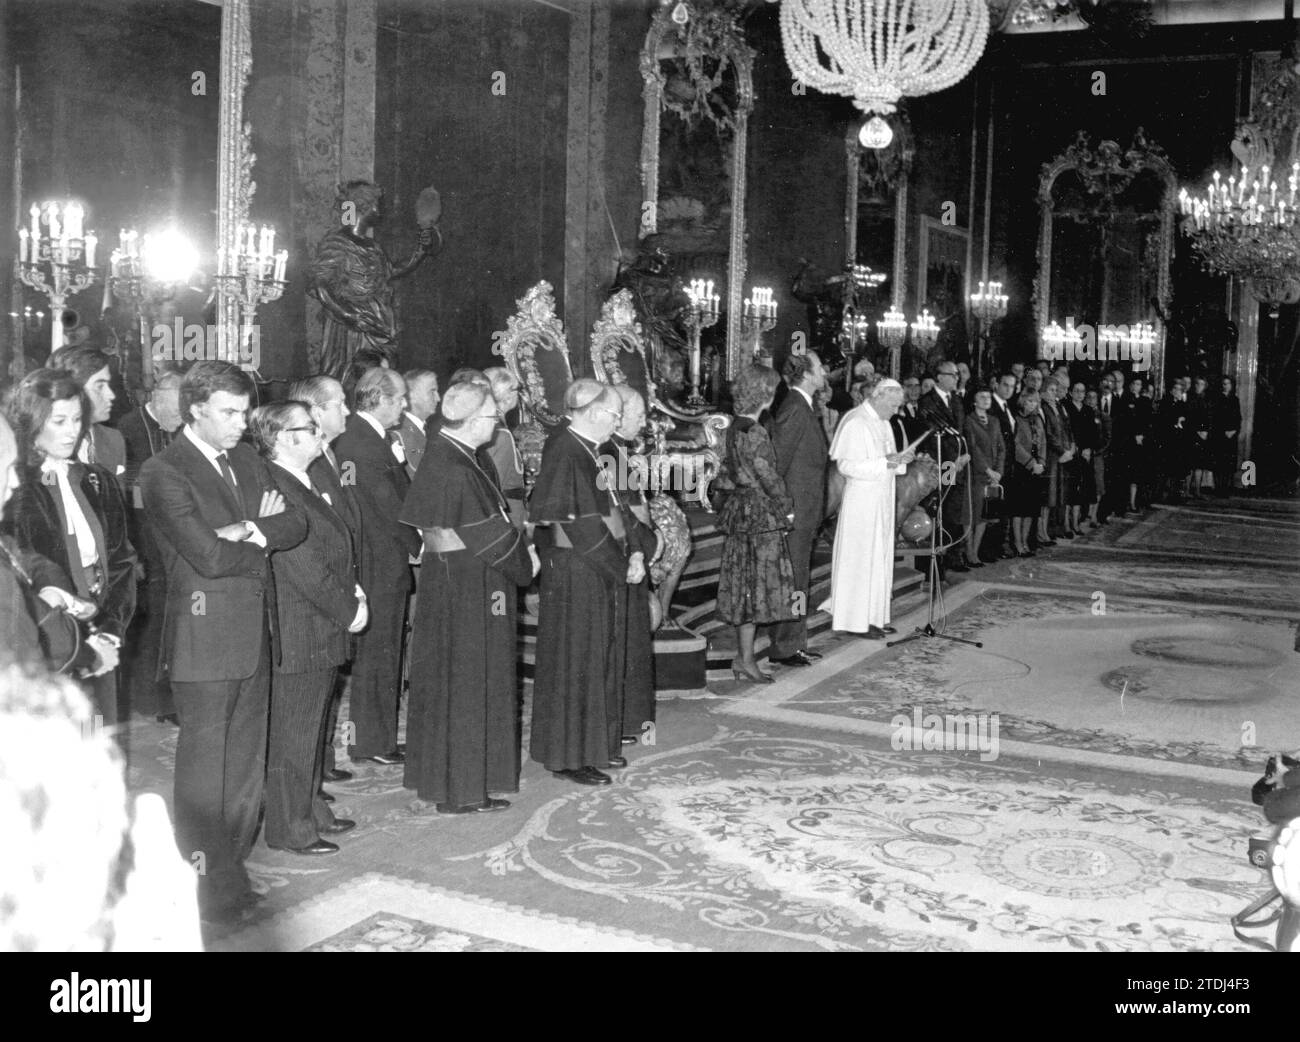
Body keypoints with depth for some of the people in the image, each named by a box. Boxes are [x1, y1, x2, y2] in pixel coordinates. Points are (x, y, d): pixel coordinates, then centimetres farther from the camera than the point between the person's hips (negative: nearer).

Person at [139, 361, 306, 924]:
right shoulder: (163, 472, -10)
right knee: (204, 764, 0)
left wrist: (249, 531, -12)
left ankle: (232, 868, 23)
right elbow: (209, 555, -19)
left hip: (255, 632, 7)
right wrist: (261, 534, -3)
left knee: (246, 760, 12)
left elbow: (295, 524, 6)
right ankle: (206, 883, 9)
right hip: (205, 635, -7)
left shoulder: (246, 460, 14)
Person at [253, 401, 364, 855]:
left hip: (323, 630, 10)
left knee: (312, 727, 20)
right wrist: (349, 610, -14)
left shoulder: (307, 485, 12)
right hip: (297, 634, -10)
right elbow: (305, 568, -22)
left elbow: (335, 551, 20)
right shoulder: (275, 488, -20)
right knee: (292, 733, 1)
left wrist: (353, 589, 5)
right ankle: (290, 829, 12)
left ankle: (311, 811, 33)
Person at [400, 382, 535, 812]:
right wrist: (524, 560, -3)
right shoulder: (454, 469, -22)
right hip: (467, 587, -10)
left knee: (449, 682, 16)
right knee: (466, 685, 0)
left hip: (447, 579, 10)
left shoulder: (445, 456, 8)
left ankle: (441, 777, 27)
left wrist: (516, 546, 4)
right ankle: (461, 791, 11)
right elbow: (486, 532, -18)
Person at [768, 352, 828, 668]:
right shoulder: (794, 409, -16)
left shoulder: (804, 407, 15)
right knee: (793, 581, -4)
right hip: (795, 511, -10)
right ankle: (783, 649, 3)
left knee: (799, 579, 15)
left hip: (805, 512, 10)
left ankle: (795, 644, 23)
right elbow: (777, 461, -20)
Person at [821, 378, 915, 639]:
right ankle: (856, 620, 3)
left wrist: (900, 460, 1)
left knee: (880, 558, 12)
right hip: (861, 502, -9)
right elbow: (847, 465, -21)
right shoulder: (856, 423, -15)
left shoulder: (882, 422, 13)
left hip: (882, 501, 9)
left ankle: (874, 616, 19)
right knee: (860, 561, -3)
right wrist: (885, 462, -25)